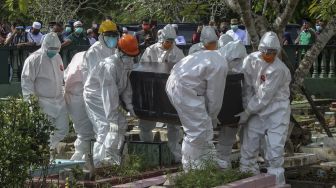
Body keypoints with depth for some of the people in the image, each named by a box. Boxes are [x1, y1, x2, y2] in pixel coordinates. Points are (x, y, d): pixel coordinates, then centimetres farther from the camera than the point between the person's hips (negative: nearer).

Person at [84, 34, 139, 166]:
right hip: (96, 96, -9)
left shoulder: (127, 64, -3)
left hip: (109, 95, 9)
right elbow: (109, 94, -35)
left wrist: (129, 106, -4)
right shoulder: (110, 66, -31)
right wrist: (112, 119, -36)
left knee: (122, 123, 7)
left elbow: (126, 86, 7)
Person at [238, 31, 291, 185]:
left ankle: (276, 182, 3)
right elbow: (247, 87, 1)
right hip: (256, 110, 4)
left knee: (275, 149, -6)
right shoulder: (250, 60, -7)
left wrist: (247, 113, -14)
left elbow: (264, 97, -18)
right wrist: (247, 108, -5)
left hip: (276, 110, -4)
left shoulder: (279, 69, -21)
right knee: (248, 147, 5)